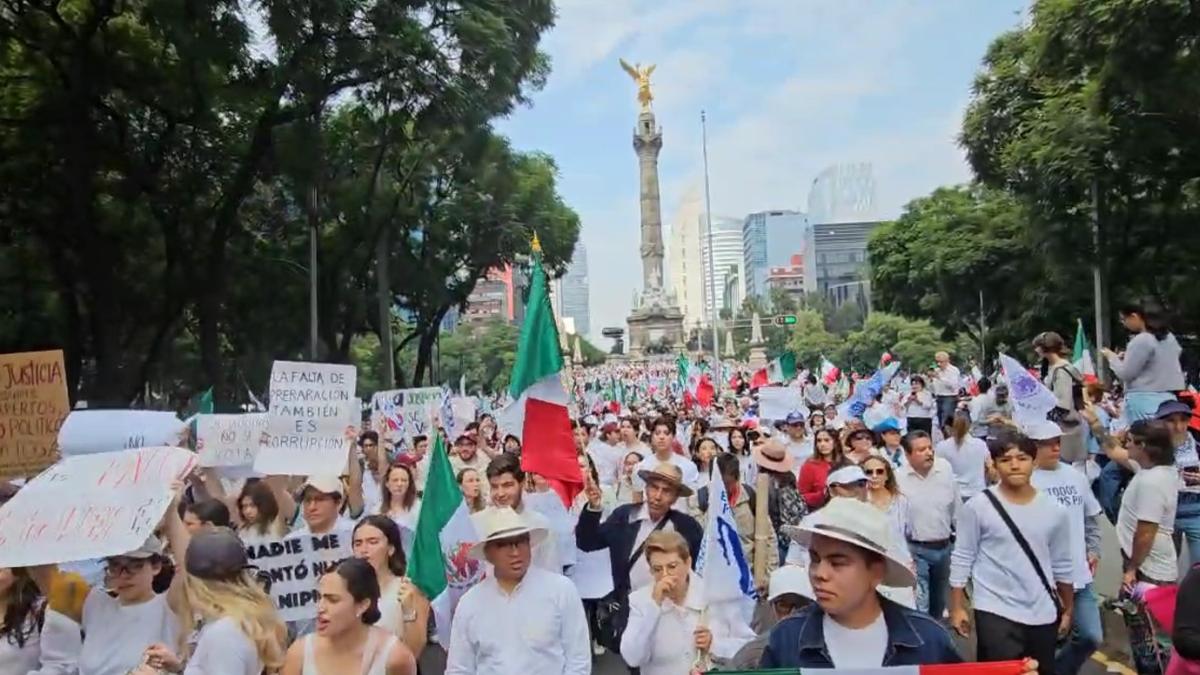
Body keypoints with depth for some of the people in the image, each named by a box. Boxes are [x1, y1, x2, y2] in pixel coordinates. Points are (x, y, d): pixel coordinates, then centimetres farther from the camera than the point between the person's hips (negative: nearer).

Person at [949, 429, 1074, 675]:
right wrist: (957, 607, -4)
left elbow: (1062, 565, 11)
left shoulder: (1054, 510, 1)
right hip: (996, 612, -4)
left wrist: (1068, 609, 16)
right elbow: (961, 559, -4)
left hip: (1043, 614, 4)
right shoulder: (977, 507, -10)